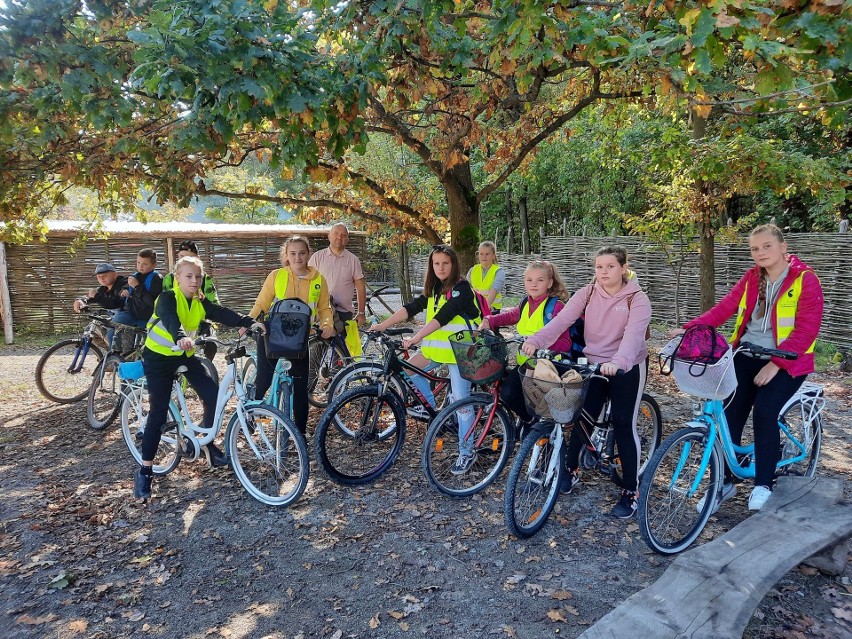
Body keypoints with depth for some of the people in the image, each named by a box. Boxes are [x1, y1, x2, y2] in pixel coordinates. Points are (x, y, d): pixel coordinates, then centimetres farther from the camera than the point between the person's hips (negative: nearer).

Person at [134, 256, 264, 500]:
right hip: (159, 358, -6)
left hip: (185, 356, 6)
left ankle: (207, 443, 15)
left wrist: (250, 322, -23)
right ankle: (145, 470, 3)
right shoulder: (168, 298, -18)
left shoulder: (200, 302, 1)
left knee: (213, 394, -6)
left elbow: (223, 314, -9)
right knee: (158, 413, -8)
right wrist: (181, 337, -58)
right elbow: (170, 319, -38)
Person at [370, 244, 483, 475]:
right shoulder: (434, 289, 9)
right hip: (436, 346, 8)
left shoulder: (461, 288, -16)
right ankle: (432, 408, 16)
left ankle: (467, 452, 9)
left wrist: (415, 338, -34)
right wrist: (383, 324, -9)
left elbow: (442, 317, -27)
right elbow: (412, 307, 1)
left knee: (461, 400, -4)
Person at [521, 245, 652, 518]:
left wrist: (618, 362, -49)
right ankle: (572, 469, 31)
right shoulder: (587, 293, -3)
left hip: (626, 368, -3)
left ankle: (631, 491, 14)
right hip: (593, 364, 3)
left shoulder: (637, 299, -13)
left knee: (624, 425, 0)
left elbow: (633, 334, -30)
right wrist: (535, 340, -32)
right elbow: (561, 319, -16)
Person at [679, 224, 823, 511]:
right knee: (729, 414, -7)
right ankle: (725, 482, 7)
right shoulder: (752, 277, 6)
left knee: (764, 411, -21)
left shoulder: (805, 280, -9)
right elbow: (724, 307, -1)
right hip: (747, 355, 4)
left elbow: (807, 330, -15)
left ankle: (763, 484, 0)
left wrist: (775, 364, -23)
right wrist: (689, 329, -16)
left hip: (786, 361, -4)